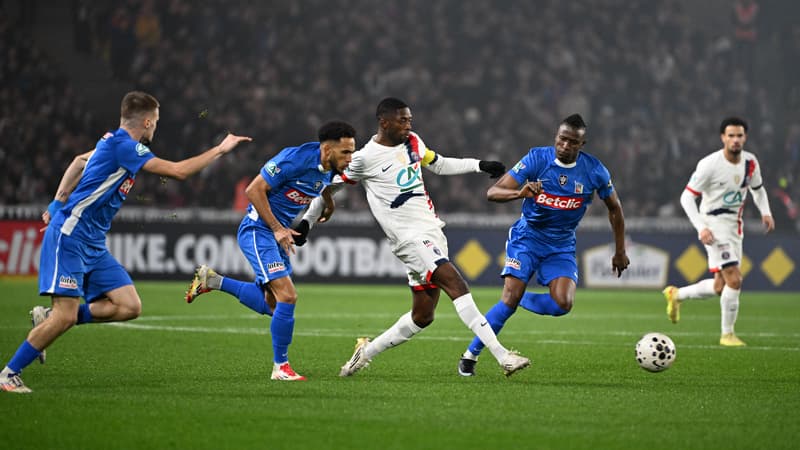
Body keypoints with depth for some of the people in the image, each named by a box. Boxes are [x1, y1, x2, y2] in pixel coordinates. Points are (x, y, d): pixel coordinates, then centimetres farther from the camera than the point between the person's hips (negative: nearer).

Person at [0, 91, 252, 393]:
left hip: (93, 244, 10)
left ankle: (48, 319, 8)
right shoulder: (123, 145, -16)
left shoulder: (114, 142, 13)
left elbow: (80, 161, 31)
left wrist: (58, 204, 28)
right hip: (70, 238, -10)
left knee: (130, 307, -3)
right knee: (66, 315, -16)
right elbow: (177, 171, -19)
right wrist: (220, 150, -9)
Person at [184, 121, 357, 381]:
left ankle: (212, 281, 27)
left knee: (270, 305, 13)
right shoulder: (295, 159, -24)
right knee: (287, 296, -17)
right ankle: (280, 366, -6)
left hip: (279, 234, 9)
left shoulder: (329, 168, 0)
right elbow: (254, 190, -22)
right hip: (258, 230, -9)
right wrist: (277, 229, -22)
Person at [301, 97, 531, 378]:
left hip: (432, 233, 8)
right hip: (410, 237, -8)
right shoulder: (365, 158, -8)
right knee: (457, 285, -23)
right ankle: (501, 355, -28)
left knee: (421, 317, 9)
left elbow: (439, 165, 27)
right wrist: (307, 222, 6)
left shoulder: (413, 142, 11)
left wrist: (480, 165, 17)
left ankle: (366, 351, 26)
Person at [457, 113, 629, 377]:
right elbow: (492, 192, -19)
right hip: (527, 237, -2)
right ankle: (470, 355, -4)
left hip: (562, 245, 2)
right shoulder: (536, 159, -15)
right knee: (510, 298, -18)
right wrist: (519, 193, -41)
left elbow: (614, 208, 8)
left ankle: (518, 299, 10)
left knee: (562, 304, -20)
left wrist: (620, 251, 12)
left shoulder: (594, 171, -9)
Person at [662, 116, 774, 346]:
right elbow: (687, 197, -14)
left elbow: (758, 189, 21)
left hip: (734, 227, 7)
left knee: (719, 287, 10)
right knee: (734, 279, -17)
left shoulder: (750, 162, 2)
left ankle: (676, 295, 33)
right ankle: (727, 334, -3)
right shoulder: (709, 165, -17)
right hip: (714, 225, -7)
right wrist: (701, 228, -24)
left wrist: (765, 212, 2)